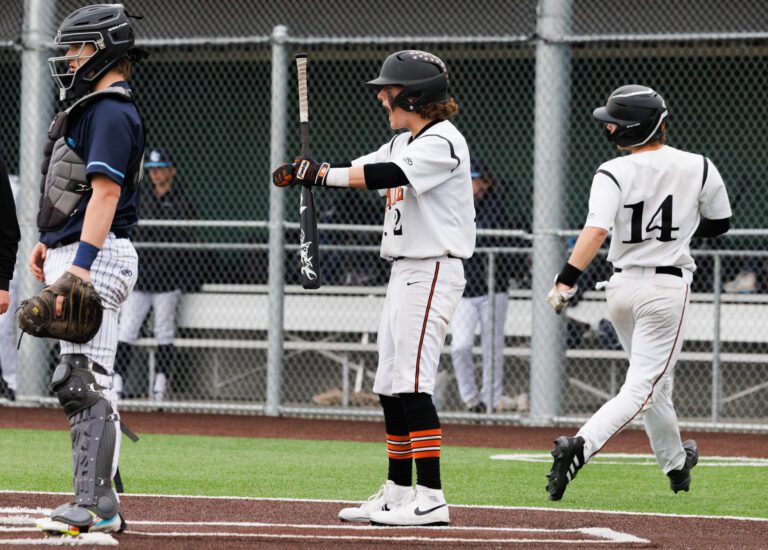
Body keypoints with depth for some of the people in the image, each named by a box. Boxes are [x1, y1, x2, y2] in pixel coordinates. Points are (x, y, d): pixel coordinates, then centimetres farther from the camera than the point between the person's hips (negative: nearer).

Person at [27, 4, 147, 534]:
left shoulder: (111, 113, -13)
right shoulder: (91, 107, 20)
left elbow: (106, 192, -22)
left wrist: (81, 264, -29)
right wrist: (49, 243, 28)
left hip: (98, 257, -11)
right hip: (74, 256, 11)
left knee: (83, 382, -16)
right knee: (84, 384, 11)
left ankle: (96, 506, -20)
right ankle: (101, 504, 13)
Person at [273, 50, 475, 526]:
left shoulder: (443, 142, -13)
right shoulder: (404, 142, 17)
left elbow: (388, 176, -25)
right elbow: (357, 171, 11)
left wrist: (321, 174, -24)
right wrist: (303, 172, -6)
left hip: (432, 272, -10)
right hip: (404, 272, 10)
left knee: (412, 383, -15)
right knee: (390, 387, 11)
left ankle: (431, 499, -17)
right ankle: (398, 494, 18)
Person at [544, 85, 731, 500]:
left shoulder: (614, 173, -10)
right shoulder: (698, 169, -5)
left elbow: (596, 231, -25)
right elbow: (720, 223, 9)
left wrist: (566, 281, -30)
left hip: (621, 287, 2)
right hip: (667, 287, -2)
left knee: (655, 381, 21)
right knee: (642, 390, -6)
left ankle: (675, 464, 37)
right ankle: (581, 446, -29)